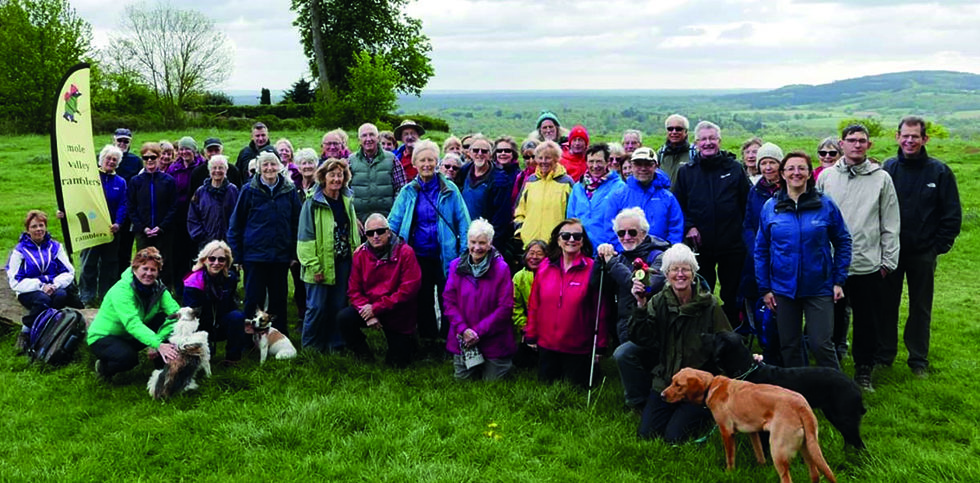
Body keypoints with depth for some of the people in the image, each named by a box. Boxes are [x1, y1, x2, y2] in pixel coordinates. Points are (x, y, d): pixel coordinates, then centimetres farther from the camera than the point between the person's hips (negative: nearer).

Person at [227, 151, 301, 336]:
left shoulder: (289, 190, 3)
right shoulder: (249, 190, -2)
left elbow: (296, 223, 8)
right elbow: (235, 223, 2)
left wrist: (294, 253, 5)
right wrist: (235, 255, -2)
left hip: (281, 256, 2)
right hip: (254, 254, -2)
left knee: (279, 299, 10)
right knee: (253, 299, 3)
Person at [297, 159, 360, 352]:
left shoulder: (347, 201, 11)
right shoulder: (312, 203, -7)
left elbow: (354, 233, 16)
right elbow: (306, 237, -10)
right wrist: (314, 266, -14)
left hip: (343, 263, 5)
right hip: (322, 264, -5)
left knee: (339, 305, 9)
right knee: (317, 306, -3)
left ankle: (335, 345, 20)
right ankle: (310, 348, 11)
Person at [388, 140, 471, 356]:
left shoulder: (449, 189, -1)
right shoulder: (408, 191, 4)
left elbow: (463, 221, -2)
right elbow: (393, 222, 5)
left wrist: (465, 252, -8)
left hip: (445, 255, -2)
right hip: (419, 255, 2)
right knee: (423, 300, 11)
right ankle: (428, 341, 25)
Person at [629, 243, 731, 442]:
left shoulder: (709, 305, -6)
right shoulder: (658, 302, 1)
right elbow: (640, 338, -10)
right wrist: (641, 306, -22)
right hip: (665, 381, 3)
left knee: (674, 436, -13)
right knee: (646, 433, -5)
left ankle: (707, 414, 16)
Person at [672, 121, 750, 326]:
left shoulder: (734, 168, 4)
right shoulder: (686, 171, 5)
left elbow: (746, 204, 4)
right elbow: (677, 205, 5)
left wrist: (744, 230, -4)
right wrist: (688, 226, -8)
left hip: (732, 246, 0)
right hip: (700, 245, 1)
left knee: (732, 295, 9)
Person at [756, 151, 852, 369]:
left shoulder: (825, 205, -3)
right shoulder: (770, 207, 1)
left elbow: (843, 242, 4)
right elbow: (761, 250, 5)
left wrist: (839, 280, -1)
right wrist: (764, 288, 3)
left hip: (819, 288, -2)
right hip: (783, 288, 2)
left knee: (821, 344, -3)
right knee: (789, 346, 11)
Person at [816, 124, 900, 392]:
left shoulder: (881, 178, 2)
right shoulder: (826, 176, 4)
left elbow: (891, 225, 3)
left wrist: (888, 260, 0)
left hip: (869, 265, 0)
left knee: (868, 322, 9)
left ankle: (864, 370, 24)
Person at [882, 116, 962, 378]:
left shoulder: (940, 171, -4)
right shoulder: (887, 169, -1)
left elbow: (953, 214, -1)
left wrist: (939, 246, -6)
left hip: (923, 254, -1)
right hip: (890, 251, 1)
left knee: (921, 308, 10)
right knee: (887, 305, 9)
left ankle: (918, 360, 22)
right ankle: (884, 354, 22)